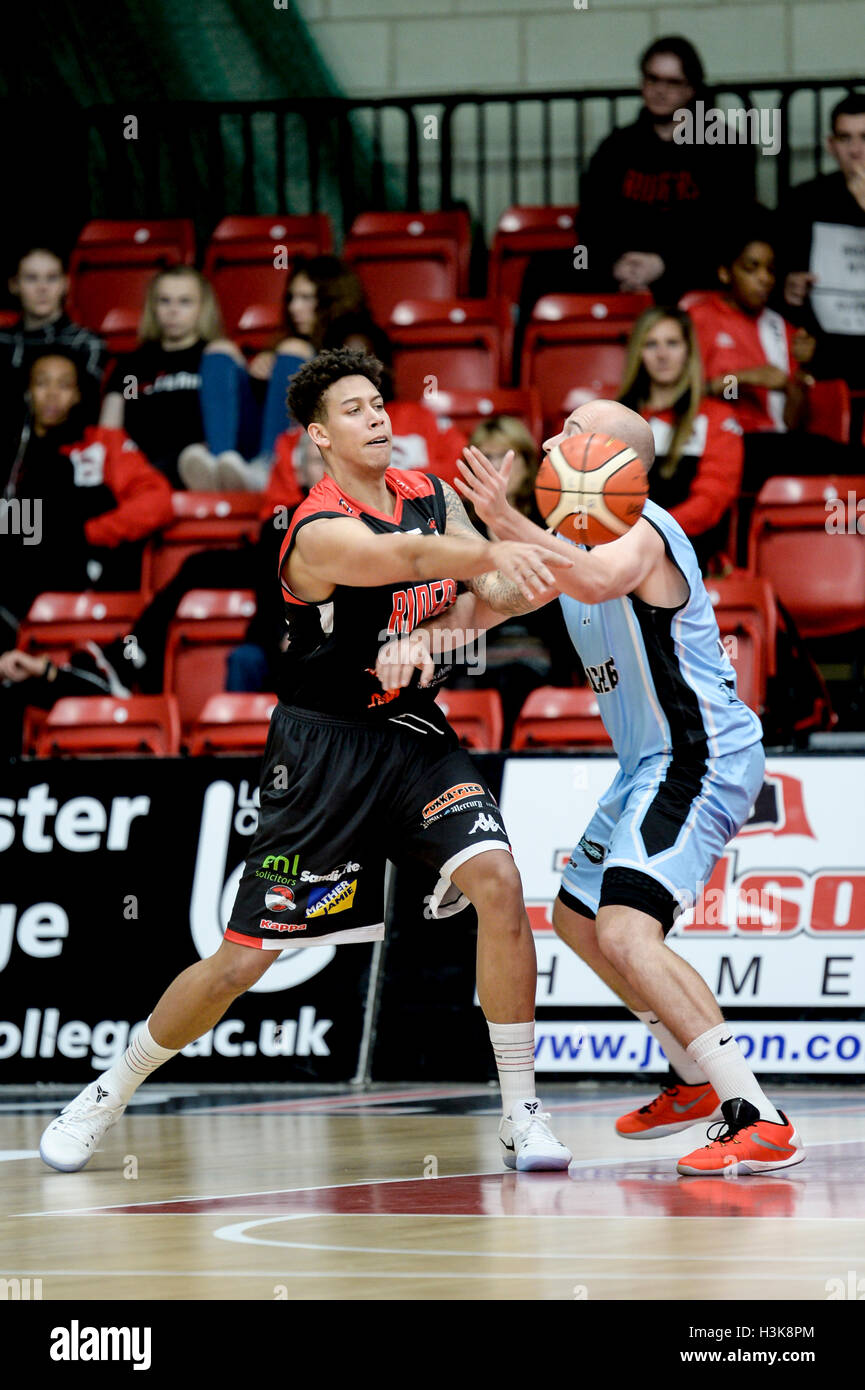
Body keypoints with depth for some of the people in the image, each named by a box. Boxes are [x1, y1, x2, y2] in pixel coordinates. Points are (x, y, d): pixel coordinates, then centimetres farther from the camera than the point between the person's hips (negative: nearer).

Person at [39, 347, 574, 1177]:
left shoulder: (431, 497, 2)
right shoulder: (321, 533, -22)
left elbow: (492, 593, 7)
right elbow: (411, 558, -41)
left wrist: (540, 578, -16)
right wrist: (495, 550, -58)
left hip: (414, 735, 5)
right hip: (324, 749, -5)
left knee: (497, 881, -20)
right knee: (243, 960, -1)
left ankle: (521, 1115, -11)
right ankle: (108, 1096, 22)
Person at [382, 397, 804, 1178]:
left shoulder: (640, 532, -19)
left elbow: (598, 582, -42)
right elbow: (491, 595, 13)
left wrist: (507, 521, -48)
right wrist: (420, 636, -7)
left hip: (703, 762, -11)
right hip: (655, 763, 11)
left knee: (625, 931, -27)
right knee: (577, 918, 24)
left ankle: (760, 1123, -31)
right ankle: (697, 1080, 37)